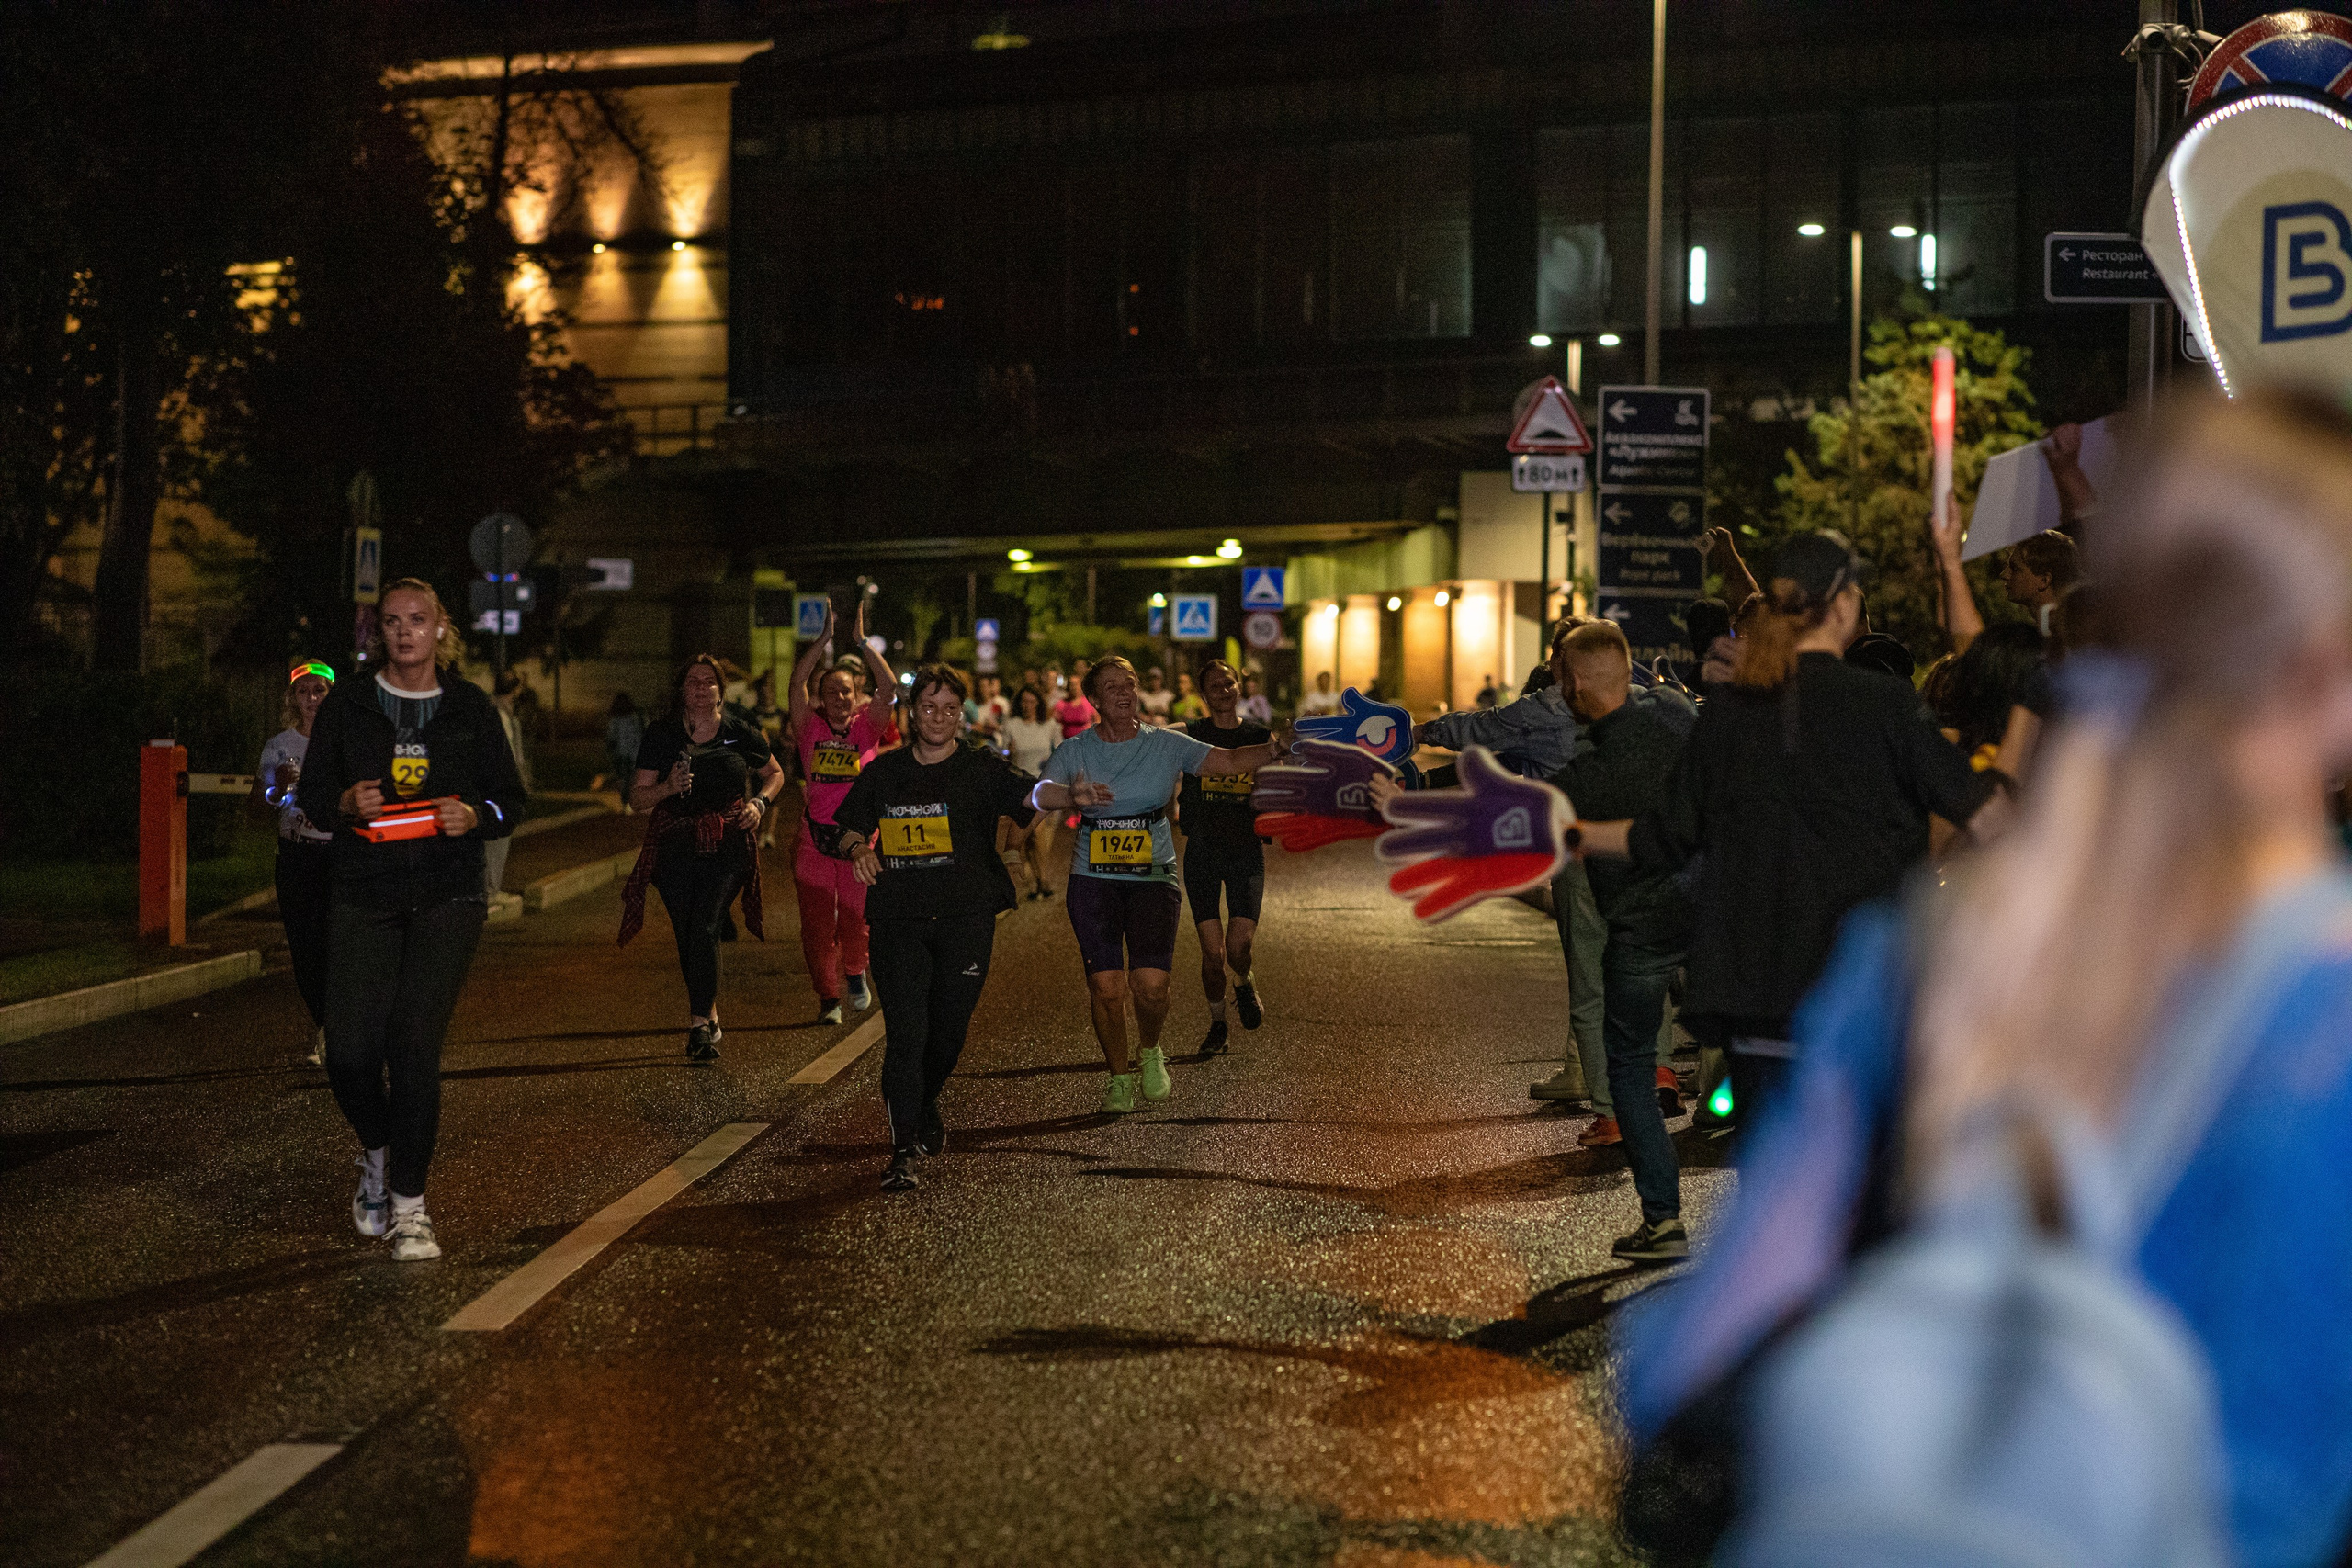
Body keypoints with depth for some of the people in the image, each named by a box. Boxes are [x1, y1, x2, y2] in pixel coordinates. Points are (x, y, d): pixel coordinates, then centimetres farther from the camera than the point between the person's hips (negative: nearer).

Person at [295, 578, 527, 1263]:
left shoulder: (470, 708, 6)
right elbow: (310, 793, 10)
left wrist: (474, 815, -12)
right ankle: (377, 1154, 27)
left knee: (415, 1045, -9)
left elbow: (511, 799, 9)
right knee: (350, 1053, -5)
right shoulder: (347, 706, 7)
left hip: (446, 899, -1)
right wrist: (346, 803, -12)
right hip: (362, 898, 1)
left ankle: (408, 1204, 2)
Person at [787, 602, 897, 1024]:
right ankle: (828, 997, 15)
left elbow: (889, 688, -9)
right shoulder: (811, 727, 3)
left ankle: (854, 972, 32)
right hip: (814, 839, 0)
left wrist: (862, 642, -10)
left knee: (856, 919, 2)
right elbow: (797, 682, -8)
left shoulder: (867, 728, 4)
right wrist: (826, 638, -11)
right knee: (817, 924, 2)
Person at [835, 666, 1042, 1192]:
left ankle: (923, 1104, 39)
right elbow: (847, 824, 19)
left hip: (966, 916, 0)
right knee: (906, 1031, -11)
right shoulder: (885, 772, 10)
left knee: (948, 1030, 7)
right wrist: (859, 848, -5)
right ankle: (904, 1148, -11)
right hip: (898, 917, 1)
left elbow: (1027, 794, -16)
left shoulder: (981, 768, 2)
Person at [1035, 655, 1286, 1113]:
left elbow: (1230, 761, -2)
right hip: (1093, 881, 0)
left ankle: (1150, 1051, 20)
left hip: (1154, 878, 0)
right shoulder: (1075, 751, 1)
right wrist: (1072, 795, -39)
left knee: (1151, 985, -13)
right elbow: (1039, 793, -17)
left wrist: (1272, 750, -20)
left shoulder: (1167, 745, 4)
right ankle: (1119, 1078, 17)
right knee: (1106, 987, -5)